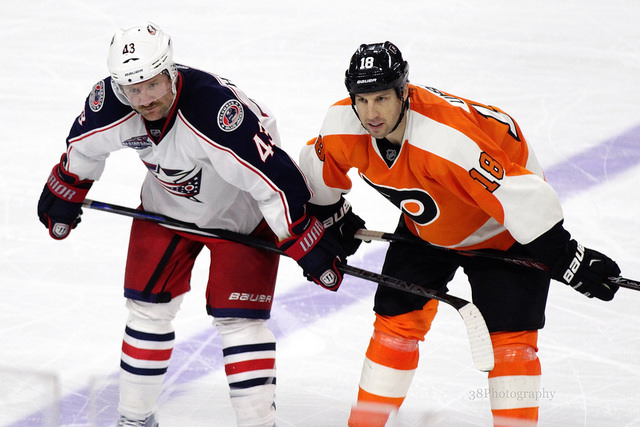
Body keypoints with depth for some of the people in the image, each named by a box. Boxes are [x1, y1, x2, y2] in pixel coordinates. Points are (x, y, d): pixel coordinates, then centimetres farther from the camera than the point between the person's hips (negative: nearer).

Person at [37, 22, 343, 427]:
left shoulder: (218, 111, -40)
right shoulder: (110, 105, -22)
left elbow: (272, 179, -35)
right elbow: (84, 147, 2)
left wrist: (312, 246, -31)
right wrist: (63, 198, 16)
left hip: (241, 212, -5)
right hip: (166, 206, 5)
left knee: (237, 317, -10)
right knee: (148, 305, 7)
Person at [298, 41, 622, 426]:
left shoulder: (447, 139, -41)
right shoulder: (343, 127, -22)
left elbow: (518, 196, -39)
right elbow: (319, 173, 2)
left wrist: (567, 258, -37)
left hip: (503, 229, -6)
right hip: (426, 222, 6)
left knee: (510, 335, -11)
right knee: (396, 319, 4)